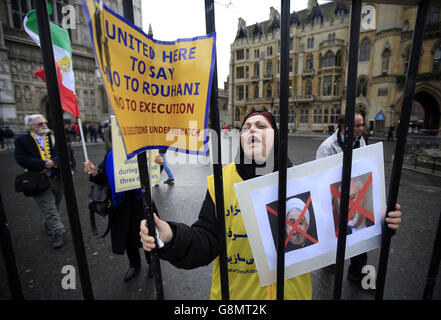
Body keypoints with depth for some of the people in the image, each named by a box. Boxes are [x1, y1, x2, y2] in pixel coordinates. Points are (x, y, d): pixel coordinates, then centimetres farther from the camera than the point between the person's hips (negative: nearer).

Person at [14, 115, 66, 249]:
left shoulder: (53, 137, 6)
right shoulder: (22, 140, 0)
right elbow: (22, 159, -10)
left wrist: (53, 162, -20)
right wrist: (44, 164, -19)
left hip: (57, 177, 3)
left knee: (54, 207, 18)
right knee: (49, 209, -4)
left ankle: (49, 228, 38)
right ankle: (57, 233, 3)